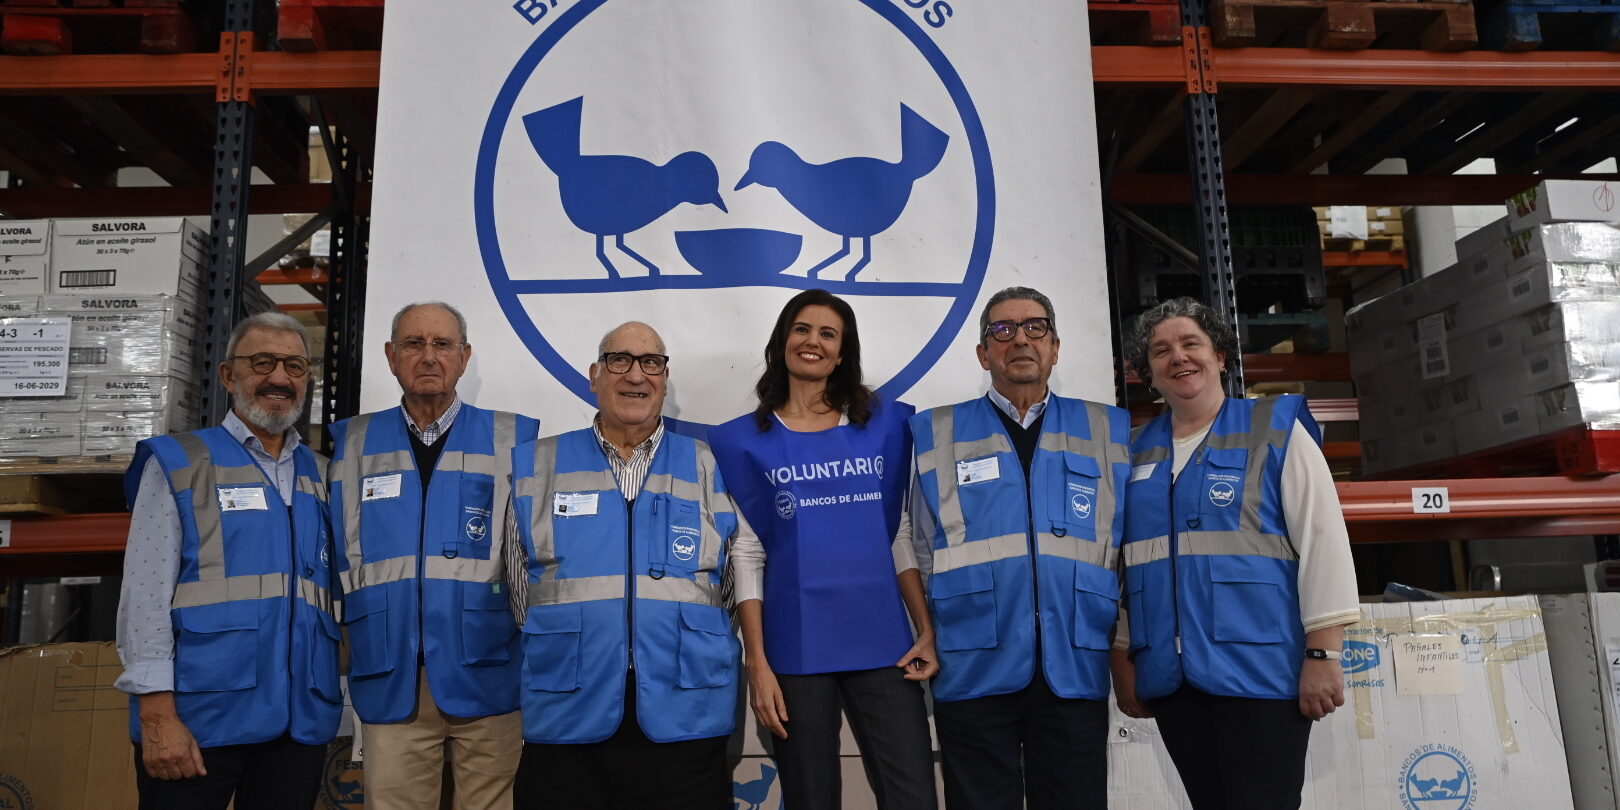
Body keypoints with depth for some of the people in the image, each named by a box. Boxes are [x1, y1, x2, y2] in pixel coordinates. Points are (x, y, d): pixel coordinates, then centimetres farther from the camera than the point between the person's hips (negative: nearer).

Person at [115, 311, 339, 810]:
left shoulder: (321, 476, 14)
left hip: (301, 722, 4)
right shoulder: (177, 464, 3)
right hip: (199, 721, -3)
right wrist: (157, 715, -12)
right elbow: (145, 596, -4)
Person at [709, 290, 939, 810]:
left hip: (883, 642, 1)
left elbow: (901, 536, 9)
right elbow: (745, 556, 1)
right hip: (795, 649, -1)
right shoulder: (744, 440, 4)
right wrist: (757, 663, -6)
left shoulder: (885, 425, 9)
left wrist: (928, 631, 1)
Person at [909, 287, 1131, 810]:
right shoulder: (938, 435, 7)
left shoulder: (1107, 431, 10)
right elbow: (917, 552, 10)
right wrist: (925, 648, 7)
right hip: (974, 669, -1)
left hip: (1075, 671, 1)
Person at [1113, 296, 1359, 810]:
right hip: (1171, 675, 4)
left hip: (1260, 668, -4)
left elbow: (1323, 540, -6)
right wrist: (1121, 660, 11)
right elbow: (1123, 560, 14)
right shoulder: (1138, 452, 11)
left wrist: (1323, 654, -12)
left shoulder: (1277, 428, 1)